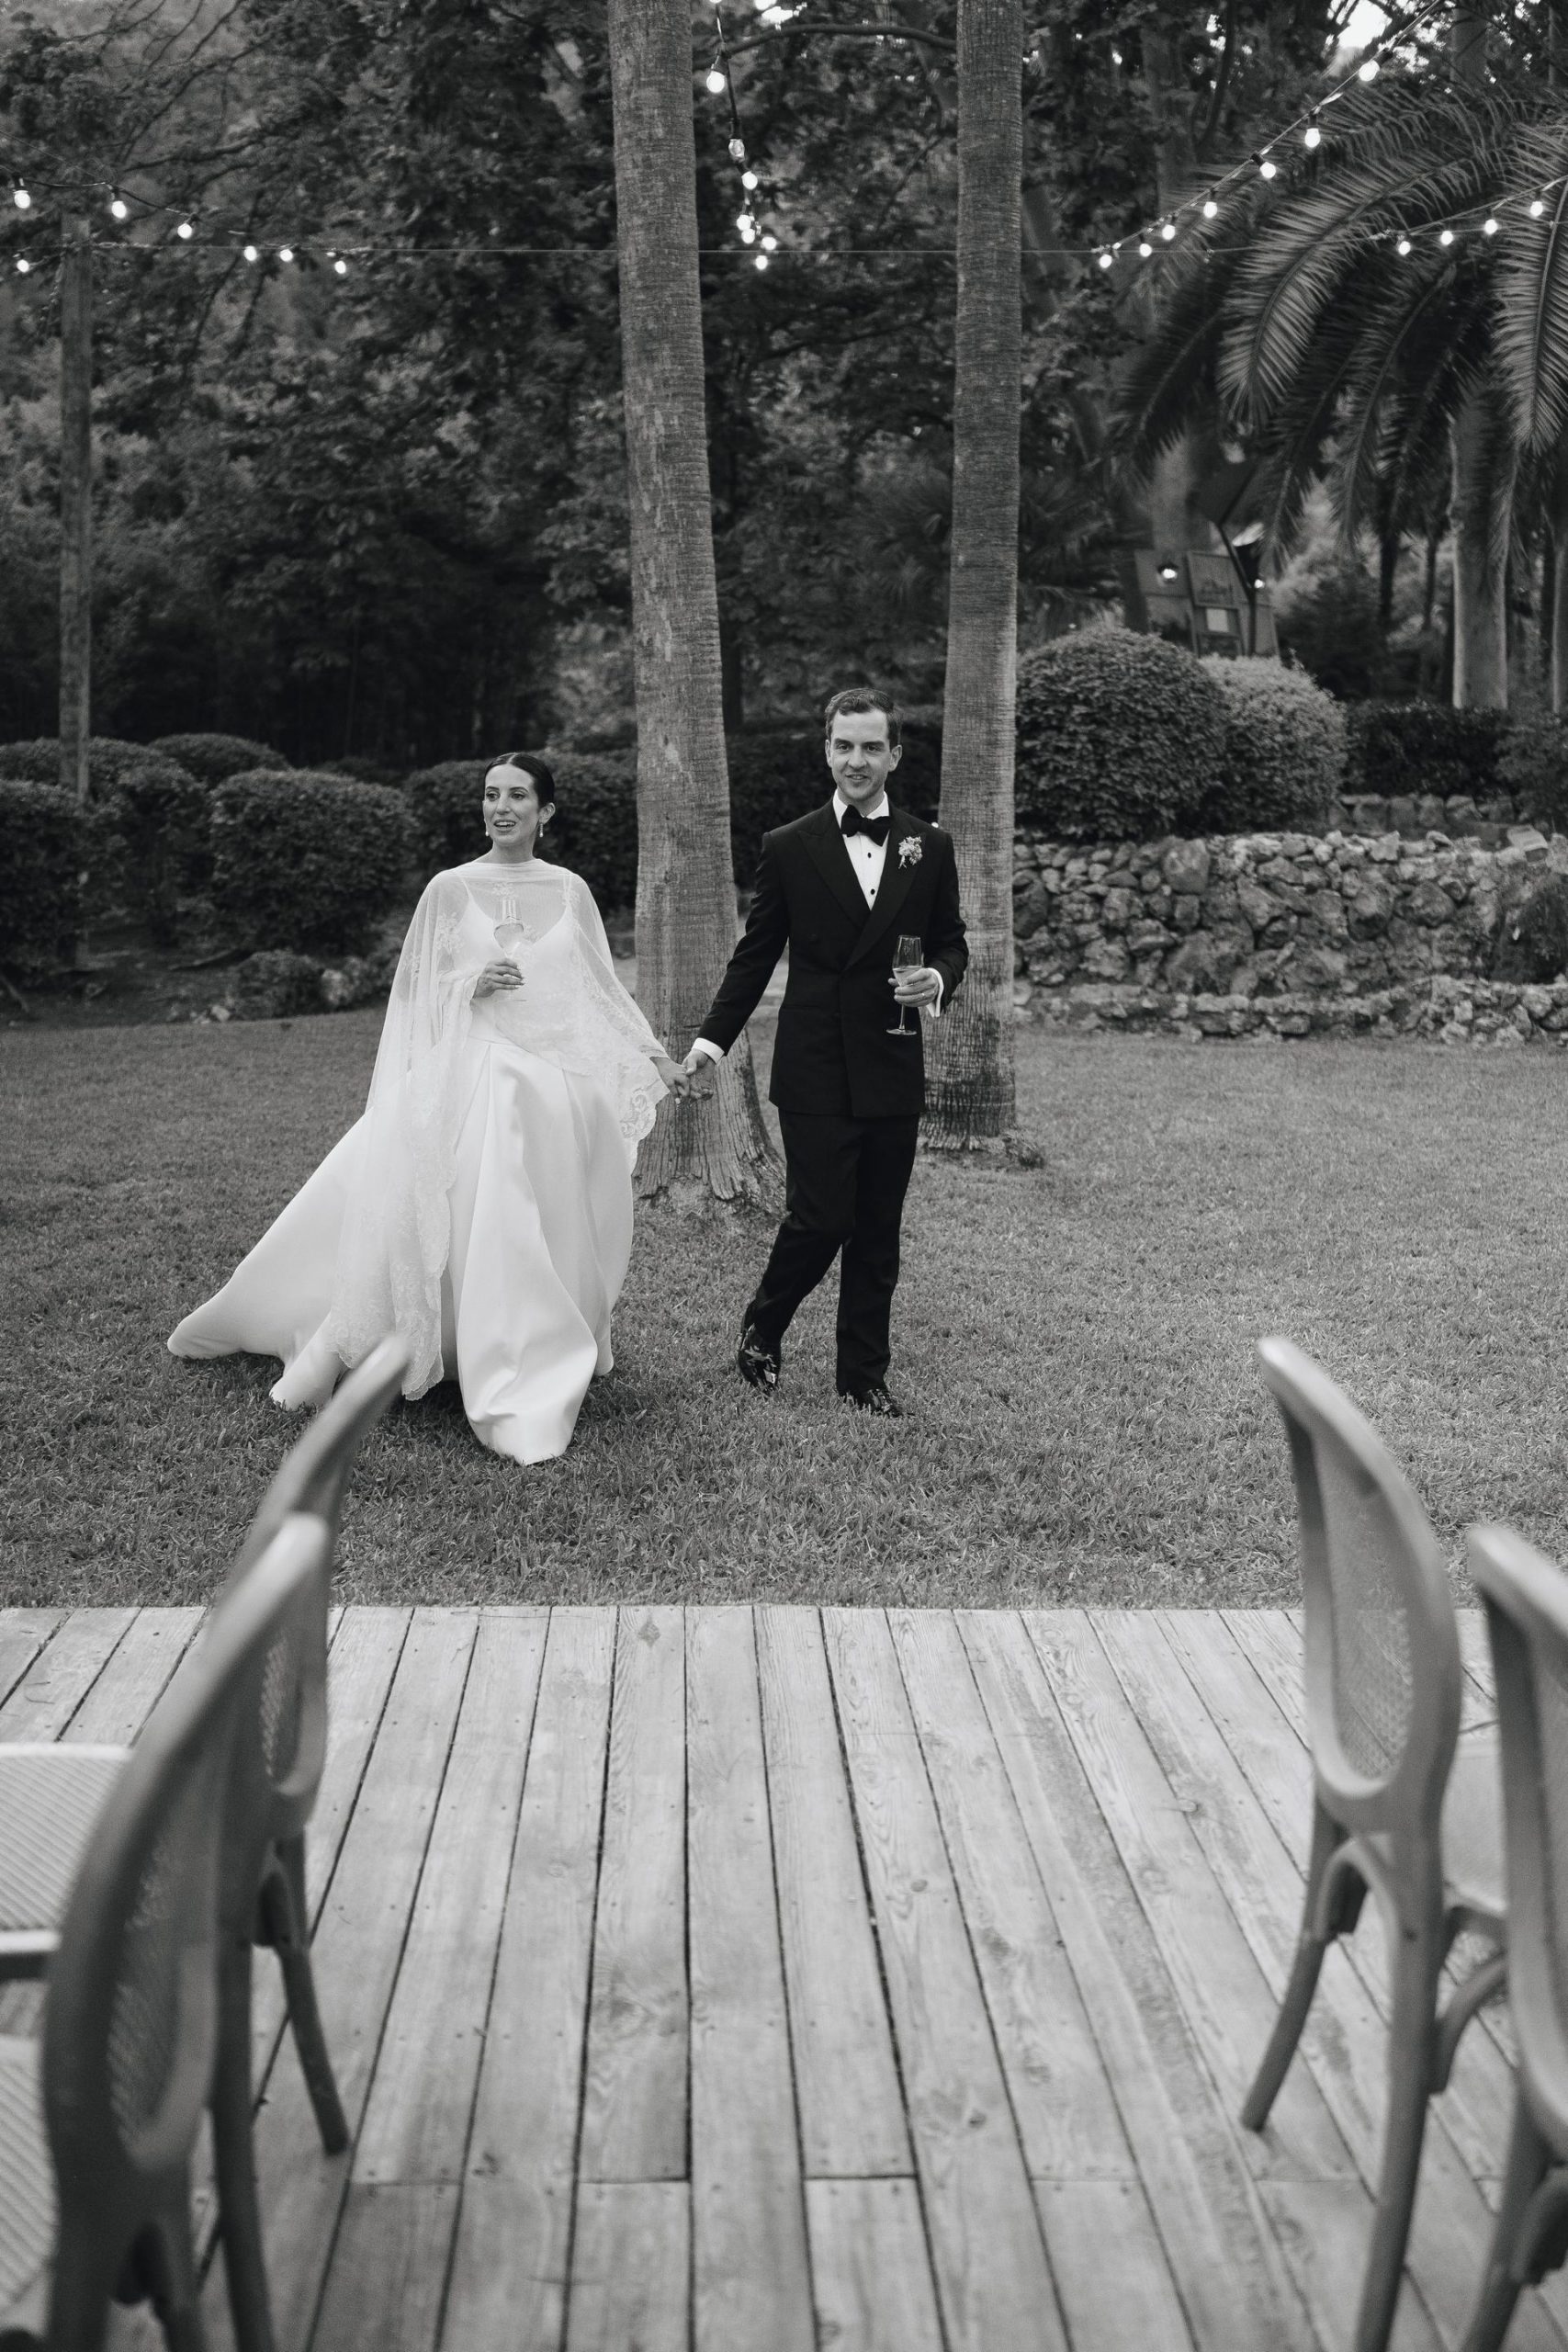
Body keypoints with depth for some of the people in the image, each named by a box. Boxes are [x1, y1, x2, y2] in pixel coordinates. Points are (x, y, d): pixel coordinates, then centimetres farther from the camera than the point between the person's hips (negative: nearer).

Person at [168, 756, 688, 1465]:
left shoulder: (571, 891, 8)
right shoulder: (451, 888, 3)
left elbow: (601, 986, 15)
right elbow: (417, 991, 6)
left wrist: (655, 1056, 11)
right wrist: (474, 983, -12)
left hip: (559, 1088, 2)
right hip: (473, 1080, -2)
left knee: (550, 1241, 4)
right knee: (481, 1235, -10)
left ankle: (546, 1374, 19)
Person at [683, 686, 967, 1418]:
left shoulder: (930, 847, 8)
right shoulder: (789, 848, 2)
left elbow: (950, 942, 14)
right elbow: (756, 952, 6)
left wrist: (938, 979, -9)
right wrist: (714, 1036, -1)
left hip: (893, 1069, 3)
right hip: (814, 1069, -2)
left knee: (878, 1233, 7)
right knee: (820, 1219, -6)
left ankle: (864, 1375, 20)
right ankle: (761, 1328, 21)